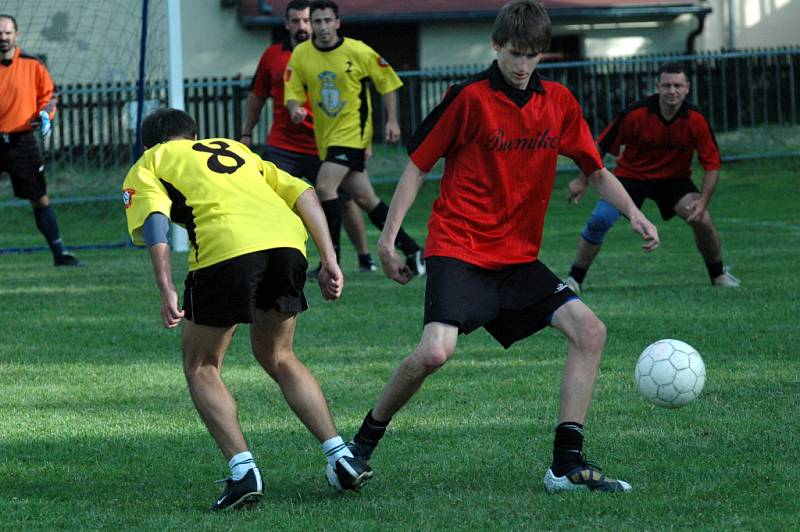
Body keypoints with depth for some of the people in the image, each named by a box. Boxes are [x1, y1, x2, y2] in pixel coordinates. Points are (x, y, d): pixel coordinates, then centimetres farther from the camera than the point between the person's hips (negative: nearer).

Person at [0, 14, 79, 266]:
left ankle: (59, 253, 4)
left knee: (40, 199, 0)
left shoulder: (33, 65, 2)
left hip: (22, 140, 0)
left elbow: (48, 93, 11)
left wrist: (45, 114, -7)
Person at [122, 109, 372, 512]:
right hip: (286, 237, 4)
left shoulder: (147, 166, 23)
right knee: (278, 357, 25)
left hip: (225, 246, -4)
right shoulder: (233, 148, 36)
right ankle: (341, 456, 15)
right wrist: (329, 261, 17)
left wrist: (166, 291, -9)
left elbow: (154, 220, 1)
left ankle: (243, 472, 0)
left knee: (200, 366, 15)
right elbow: (302, 193, 23)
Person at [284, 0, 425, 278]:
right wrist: (295, 108, -19)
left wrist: (392, 121, -1)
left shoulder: (358, 51, -9)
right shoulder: (301, 54, 0)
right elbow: (293, 91, 4)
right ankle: (411, 249, 21)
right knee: (364, 197, 9)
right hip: (325, 137, 5)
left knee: (324, 186, -21)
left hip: (353, 132, -5)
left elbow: (387, 81, 2)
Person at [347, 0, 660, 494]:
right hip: (459, 249, -6)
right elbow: (418, 165, 0)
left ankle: (567, 465, -6)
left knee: (590, 330, -10)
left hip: (518, 256, 6)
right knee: (436, 351, -25)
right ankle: (363, 443, -1)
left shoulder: (558, 102, 8)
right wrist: (389, 237, -4)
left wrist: (633, 212, -2)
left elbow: (597, 170, 16)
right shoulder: (470, 97, -7)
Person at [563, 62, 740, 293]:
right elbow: (602, 146, -11)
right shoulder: (635, 114, -24)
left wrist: (703, 202, -24)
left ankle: (718, 274, 6)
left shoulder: (696, 120, -20)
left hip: (675, 178, 1)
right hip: (631, 174, -1)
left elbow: (712, 164, -12)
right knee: (600, 219, -18)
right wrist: (582, 180, -5)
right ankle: (574, 279, -1)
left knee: (702, 220, -20)